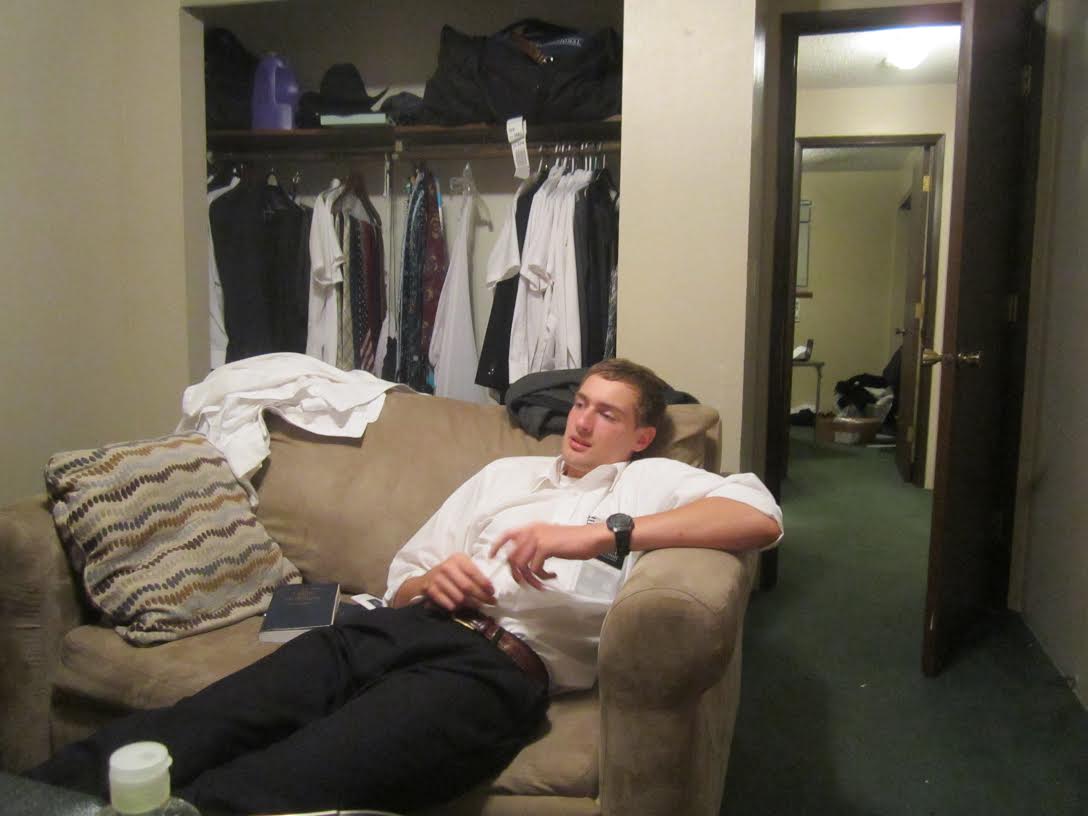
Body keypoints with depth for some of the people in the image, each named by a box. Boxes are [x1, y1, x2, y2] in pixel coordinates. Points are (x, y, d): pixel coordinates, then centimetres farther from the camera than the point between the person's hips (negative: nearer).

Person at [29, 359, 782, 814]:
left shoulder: (653, 483, 18)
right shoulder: (506, 472, 32)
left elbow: (760, 516, -5)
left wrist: (601, 533, -14)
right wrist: (432, 580, 3)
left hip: (495, 665, -5)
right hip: (396, 628, 6)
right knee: (164, 740, -19)